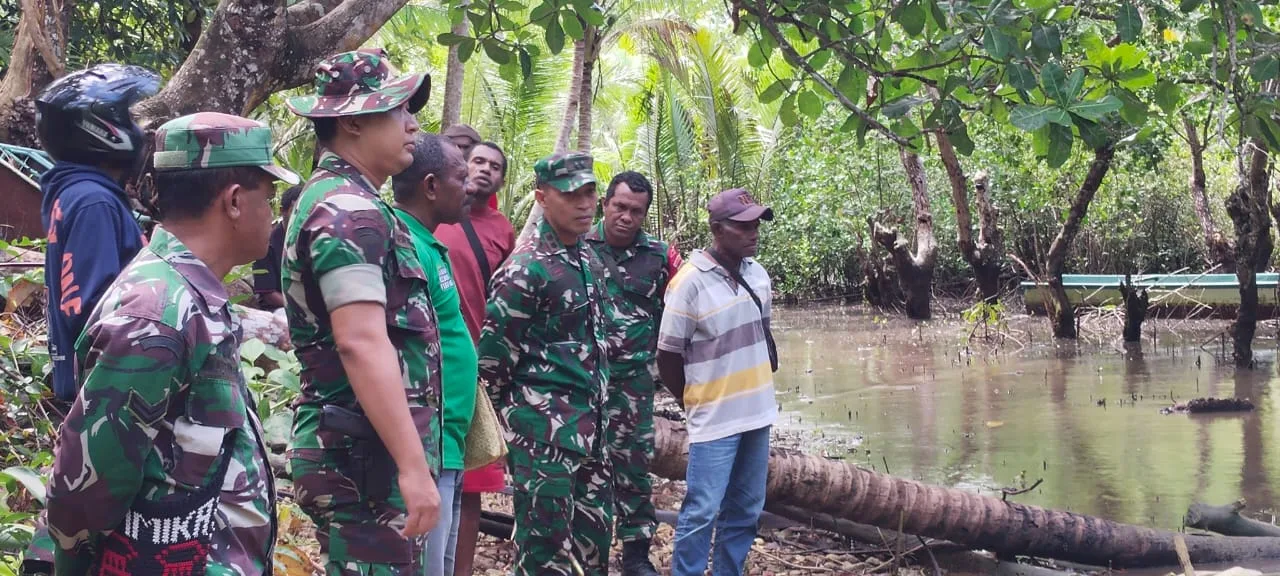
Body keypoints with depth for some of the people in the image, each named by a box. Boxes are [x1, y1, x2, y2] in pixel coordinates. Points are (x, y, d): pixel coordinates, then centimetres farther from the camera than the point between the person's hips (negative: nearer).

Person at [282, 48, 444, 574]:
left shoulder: (345, 202, 18)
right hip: (366, 454, -10)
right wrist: (413, 465, -27)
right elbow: (363, 344, -25)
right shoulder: (347, 210, -15)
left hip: (368, 449, 10)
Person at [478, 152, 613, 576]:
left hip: (590, 421, 8)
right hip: (545, 427, -8)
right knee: (546, 540, -3)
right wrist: (521, 409, -3)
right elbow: (492, 354, -15)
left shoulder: (590, 261, 10)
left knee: (594, 532, 15)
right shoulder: (525, 269, -16)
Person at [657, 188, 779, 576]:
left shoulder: (758, 274, 4)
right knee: (702, 512, -5)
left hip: (757, 413, 6)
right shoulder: (690, 281, -15)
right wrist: (694, 402, 1)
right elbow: (667, 357, -9)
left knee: (745, 511, 14)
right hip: (715, 418, -6)